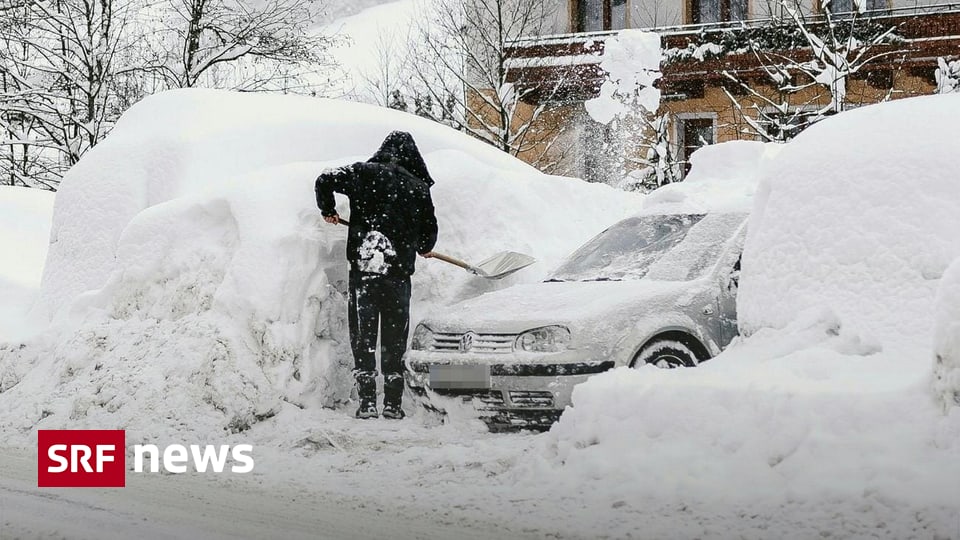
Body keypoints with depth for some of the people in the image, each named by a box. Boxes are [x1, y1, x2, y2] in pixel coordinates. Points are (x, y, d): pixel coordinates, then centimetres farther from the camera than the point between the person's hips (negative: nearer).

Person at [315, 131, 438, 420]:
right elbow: (429, 230, 8)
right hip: (399, 271, 1)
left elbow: (325, 181, -5)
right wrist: (424, 249, 30)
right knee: (394, 341, 8)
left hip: (363, 268, -1)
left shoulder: (365, 172, 1)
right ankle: (393, 404, 7)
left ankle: (367, 402, -1)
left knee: (363, 337, 4)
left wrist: (328, 211, 13)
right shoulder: (418, 187, 3)